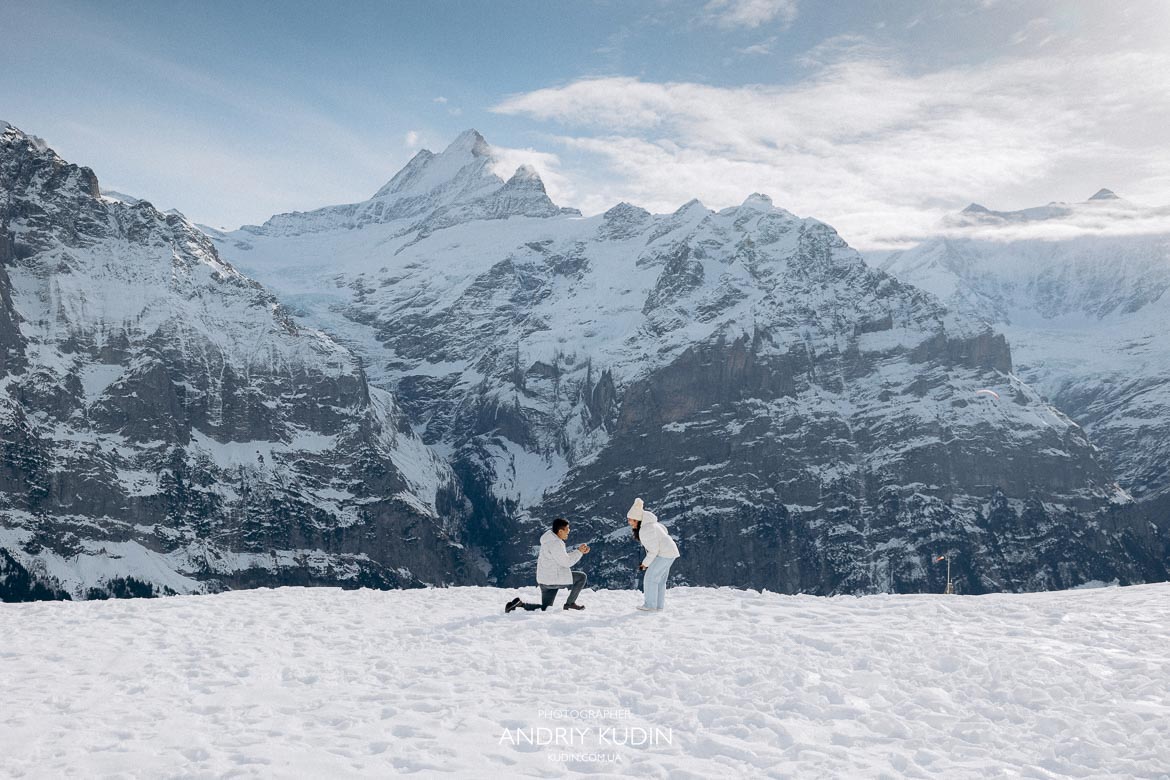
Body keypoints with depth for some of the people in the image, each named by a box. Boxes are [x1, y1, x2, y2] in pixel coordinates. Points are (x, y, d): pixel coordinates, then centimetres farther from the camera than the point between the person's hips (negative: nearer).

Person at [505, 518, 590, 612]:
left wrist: (580, 551, 10)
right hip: (553, 579, -10)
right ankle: (570, 603, 6)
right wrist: (579, 552, -7)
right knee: (582, 577, -1)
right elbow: (566, 562, -17)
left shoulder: (551, 540, 11)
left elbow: (564, 557, 18)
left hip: (544, 580, 10)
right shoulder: (555, 543, -20)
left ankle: (520, 604, 3)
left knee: (545, 608, 19)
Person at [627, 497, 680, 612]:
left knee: (650, 577, -7)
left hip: (665, 554, -10)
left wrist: (645, 563, -9)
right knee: (659, 579, 12)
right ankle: (659, 606, 14)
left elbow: (653, 550, -21)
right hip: (670, 552, 10)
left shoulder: (645, 530, -24)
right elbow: (663, 530, 19)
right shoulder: (647, 523, 6)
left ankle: (650, 605, -5)